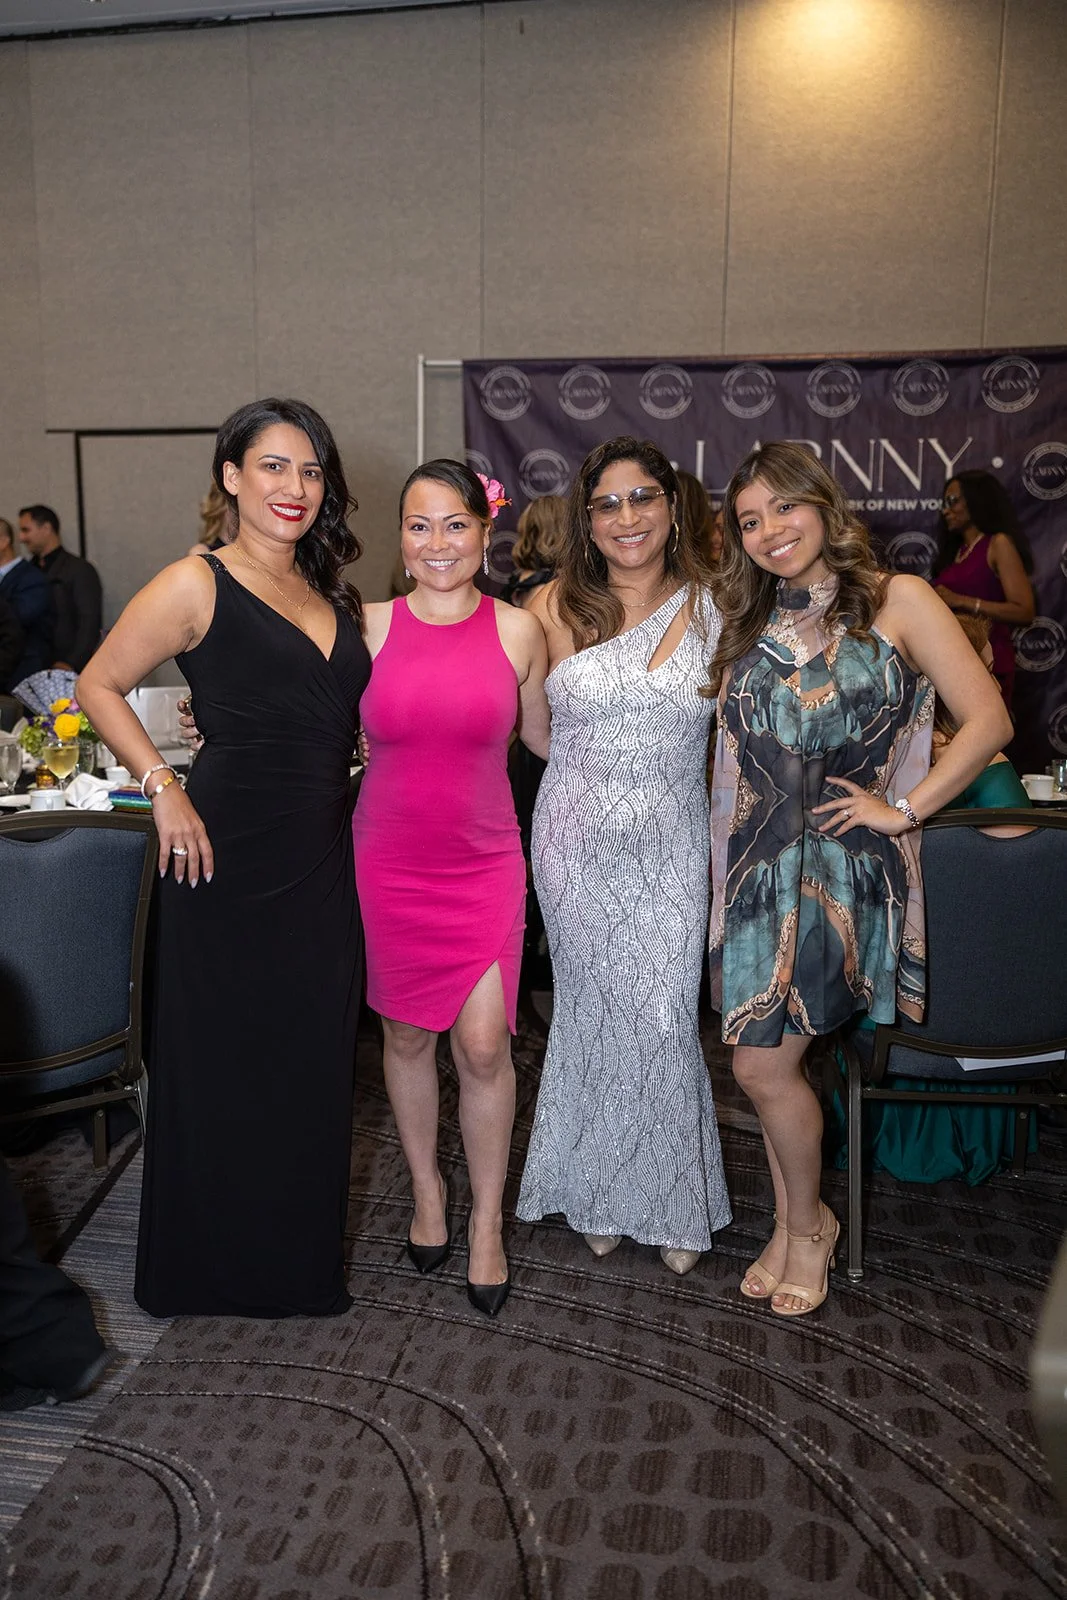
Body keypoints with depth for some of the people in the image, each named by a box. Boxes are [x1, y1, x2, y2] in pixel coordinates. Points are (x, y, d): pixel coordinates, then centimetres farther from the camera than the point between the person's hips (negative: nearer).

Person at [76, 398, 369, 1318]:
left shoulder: (330, 594, 13)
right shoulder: (198, 585, -7)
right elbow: (99, 687, -4)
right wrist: (164, 788, -11)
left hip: (322, 855, 6)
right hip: (228, 858, -6)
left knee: (312, 1061, 14)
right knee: (220, 1061, 7)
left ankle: (300, 1258, 34)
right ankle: (212, 1268, 28)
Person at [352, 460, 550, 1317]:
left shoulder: (518, 630, -2)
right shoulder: (370, 626, -2)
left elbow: (543, 735, 12)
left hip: (482, 862, -1)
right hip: (388, 862, 1)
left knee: (484, 1044, -4)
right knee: (407, 1035, 13)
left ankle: (487, 1222, 19)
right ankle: (427, 1188, 38)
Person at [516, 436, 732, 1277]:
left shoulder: (712, 608, 1)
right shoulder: (554, 608, 0)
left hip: (671, 846, 0)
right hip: (578, 843, 0)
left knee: (665, 1017, 0)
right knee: (595, 1011, 9)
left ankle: (676, 1201, 23)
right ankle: (600, 1194, 30)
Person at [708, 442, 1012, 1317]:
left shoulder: (896, 600, -2)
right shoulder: (749, 625, 13)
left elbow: (988, 722, -7)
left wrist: (902, 808, -10)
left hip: (847, 866, -5)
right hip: (758, 862, 5)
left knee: (764, 1062, -7)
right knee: (767, 1056, 7)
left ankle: (809, 1224, 18)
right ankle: (791, 1225, 28)